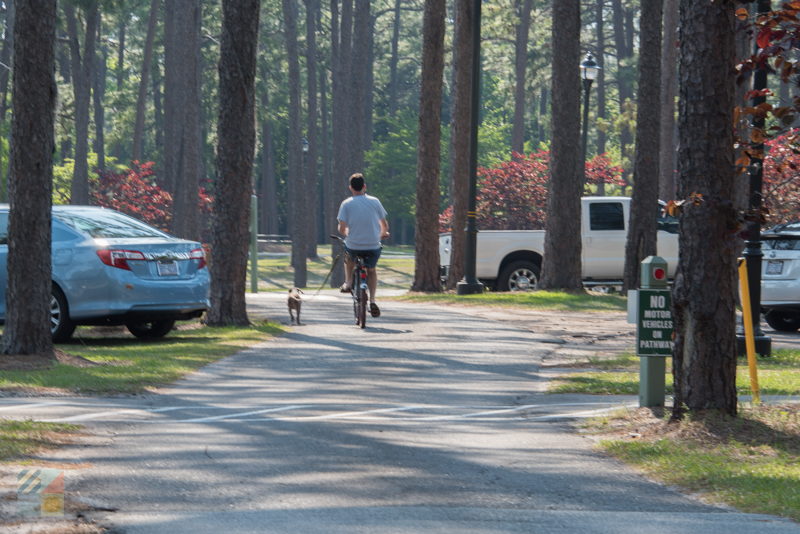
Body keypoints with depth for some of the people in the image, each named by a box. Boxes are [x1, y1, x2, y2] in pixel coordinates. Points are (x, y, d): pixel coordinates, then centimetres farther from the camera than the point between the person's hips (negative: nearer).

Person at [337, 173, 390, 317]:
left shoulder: (346, 204, -4)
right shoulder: (374, 201, 1)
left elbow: (342, 228, -9)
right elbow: (385, 225, 6)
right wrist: (383, 234, 28)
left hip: (354, 246, -1)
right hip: (373, 246, 1)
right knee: (371, 270, 25)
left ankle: (348, 283, 34)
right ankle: (372, 301, 9)